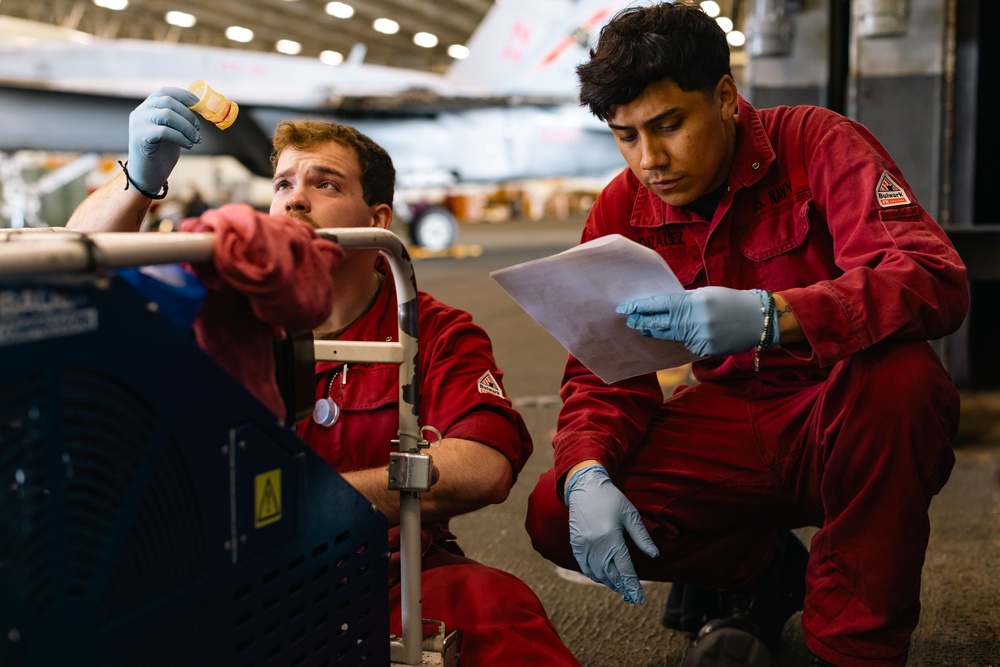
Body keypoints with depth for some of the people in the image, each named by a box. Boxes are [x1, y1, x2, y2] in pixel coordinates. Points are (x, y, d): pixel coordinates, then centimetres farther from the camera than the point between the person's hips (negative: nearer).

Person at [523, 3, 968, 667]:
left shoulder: (819, 144, -13)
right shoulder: (620, 213, 0)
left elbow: (937, 281, -28)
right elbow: (605, 374, 0)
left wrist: (769, 314, -45)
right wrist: (586, 477, -22)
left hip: (844, 426, -3)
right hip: (731, 428, 4)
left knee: (900, 373, -38)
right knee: (554, 514, -16)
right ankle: (768, 570, 9)